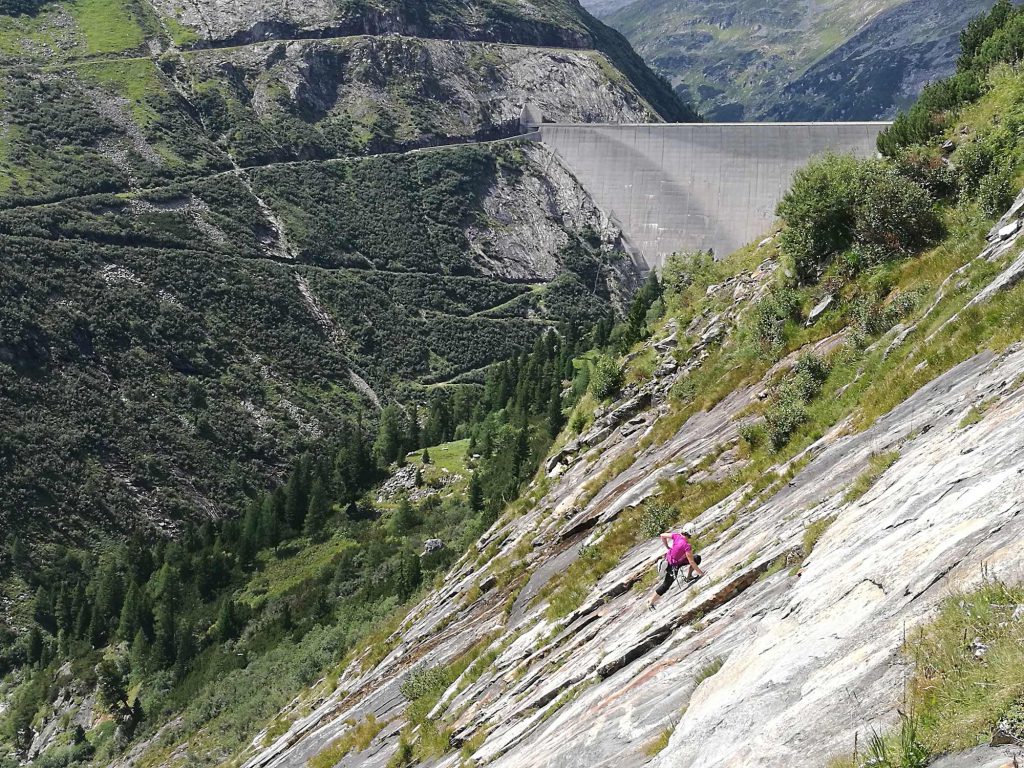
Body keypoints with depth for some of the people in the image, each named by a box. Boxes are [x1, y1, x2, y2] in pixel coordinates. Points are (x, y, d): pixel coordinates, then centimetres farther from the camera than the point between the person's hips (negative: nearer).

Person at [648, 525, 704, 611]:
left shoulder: (677, 536, -15)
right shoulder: (687, 546, -32)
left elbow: (662, 535, -2)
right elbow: (691, 562, -26)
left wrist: (667, 547, 12)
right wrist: (700, 573, -15)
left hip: (668, 558, 7)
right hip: (672, 566, -7)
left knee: (697, 558, 6)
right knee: (666, 586, 10)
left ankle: (689, 576, 21)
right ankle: (650, 602, 22)